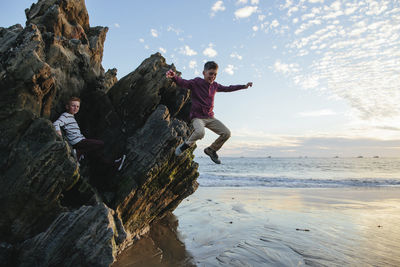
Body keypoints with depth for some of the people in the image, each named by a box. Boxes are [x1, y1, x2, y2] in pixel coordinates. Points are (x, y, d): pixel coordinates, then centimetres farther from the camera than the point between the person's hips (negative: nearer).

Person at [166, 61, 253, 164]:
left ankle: (211, 150, 19)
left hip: (210, 117, 6)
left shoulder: (215, 85, 10)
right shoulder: (196, 82, -8)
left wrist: (244, 86, 29)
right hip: (197, 116, -6)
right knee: (200, 132, -36)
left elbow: (227, 88, 26)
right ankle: (186, 145, -4)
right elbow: (183, 82, -23)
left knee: (227, 133, -4)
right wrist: (174, 76, -46)